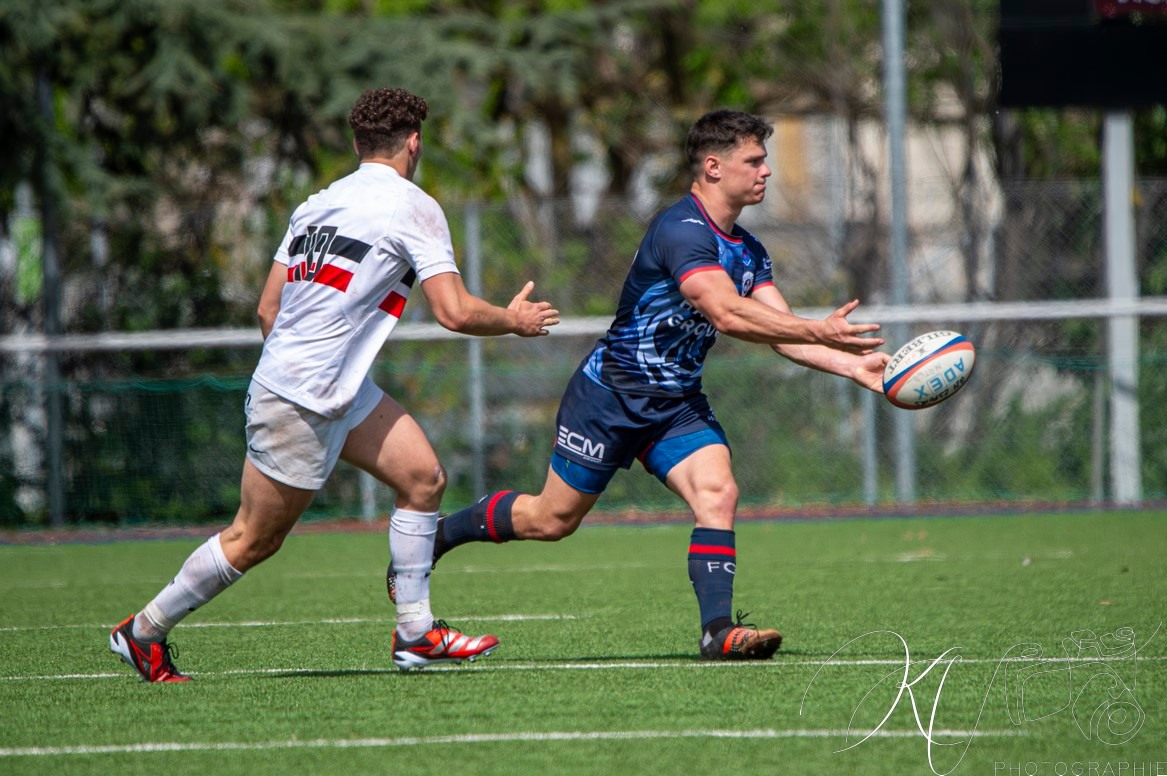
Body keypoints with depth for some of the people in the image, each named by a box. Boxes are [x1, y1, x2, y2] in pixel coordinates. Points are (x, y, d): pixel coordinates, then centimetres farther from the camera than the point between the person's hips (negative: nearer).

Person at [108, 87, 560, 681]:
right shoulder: (413, 207, -12)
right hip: (298, 404, -9)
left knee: (423, 477, 7)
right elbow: (455, 312, -15)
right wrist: (513, 320, 3)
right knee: (254, 540, 2)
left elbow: (268, 307, 12)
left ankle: (416, 635, 10)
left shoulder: (318, 204, 10)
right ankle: (143, 631, 15)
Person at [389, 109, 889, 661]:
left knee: (717, 491, -18)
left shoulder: (747, 250, 7)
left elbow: (782, 333, 4)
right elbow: (727, 313, -35)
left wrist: (853, 364, -10)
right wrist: (818, 332, -37)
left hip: (677, 402, 7)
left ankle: (718, 630, -21)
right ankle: (432, 537, 25)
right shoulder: (682, 231, -23)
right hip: (612, 392, -7)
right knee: (551, 520, 3)